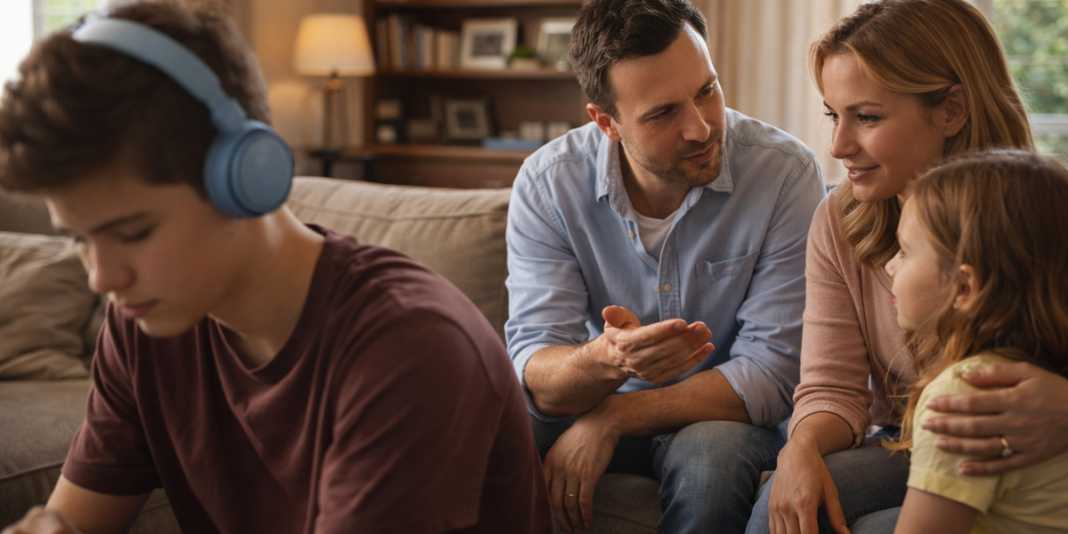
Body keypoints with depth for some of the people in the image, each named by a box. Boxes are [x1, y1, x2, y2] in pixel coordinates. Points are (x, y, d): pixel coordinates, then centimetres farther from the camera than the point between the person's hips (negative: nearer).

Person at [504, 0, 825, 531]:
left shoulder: (785, 173, -18)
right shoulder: (547, 182, -12)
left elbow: (771, 375, -19)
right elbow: (535, 372, -18)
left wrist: (612, 418, -24)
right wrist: (605, 361, -42)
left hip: (721, 417, -1)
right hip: (593, 406, 1)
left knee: (710, 454, -35)